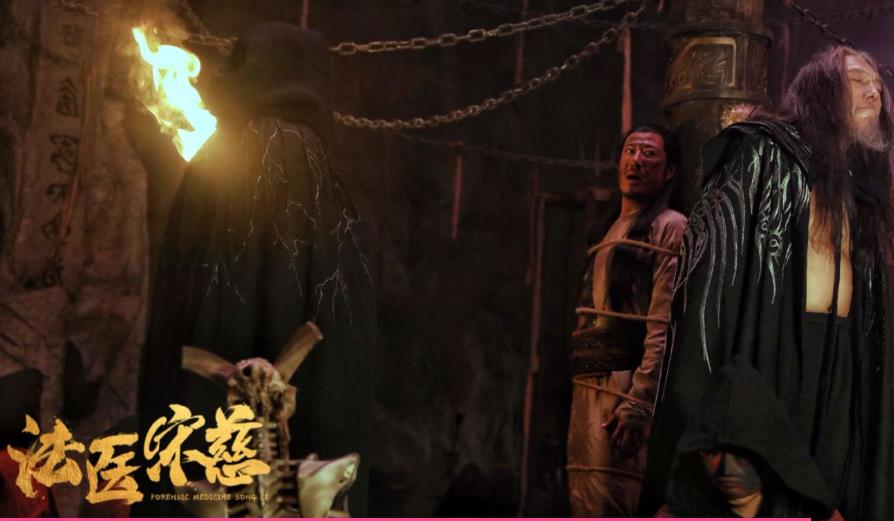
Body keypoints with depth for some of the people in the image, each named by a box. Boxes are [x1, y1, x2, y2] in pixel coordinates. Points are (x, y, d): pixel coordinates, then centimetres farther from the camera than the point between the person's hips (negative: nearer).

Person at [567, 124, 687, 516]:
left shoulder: (671, 228, -2)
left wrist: (637, 403, -19)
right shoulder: (608, 232, 23)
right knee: (585, 506, 8)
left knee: (607, 509, -12)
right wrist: (581, 390, 12)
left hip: (626, 388, -8)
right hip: (588, 387, 8)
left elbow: (664, 328, -12)